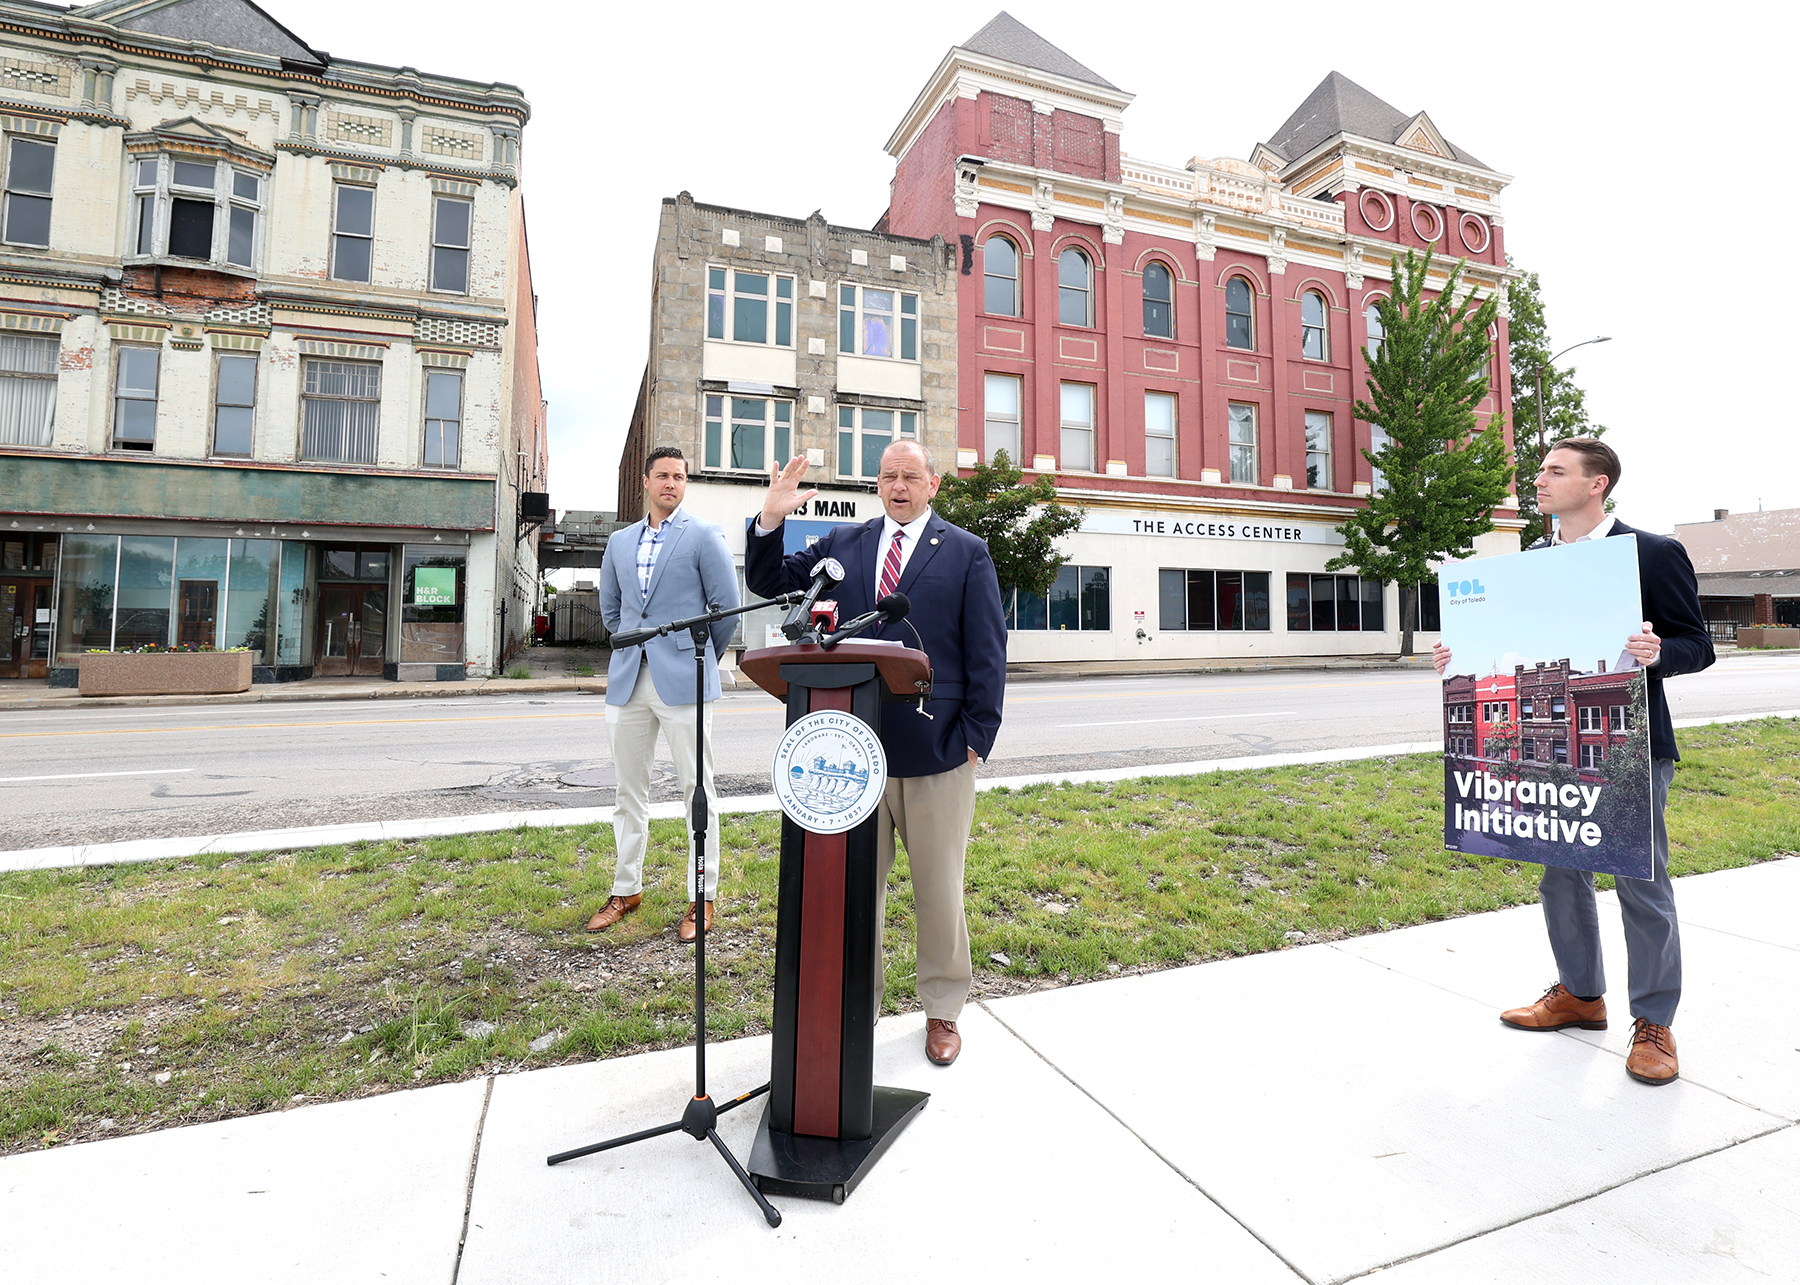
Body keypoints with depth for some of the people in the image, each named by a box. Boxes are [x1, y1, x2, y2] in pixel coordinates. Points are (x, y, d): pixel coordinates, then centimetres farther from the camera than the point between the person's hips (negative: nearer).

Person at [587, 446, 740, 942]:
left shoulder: (704, 536, -1)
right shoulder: (619, 541, 15)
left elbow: (727, 606, -2)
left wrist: (702, 656, 6)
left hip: (682, 679, -5)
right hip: (628, 679, 5)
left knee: (697, 790, 0)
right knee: (629, 790, 12)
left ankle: (702, 897, 10)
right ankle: (627, 888, 26)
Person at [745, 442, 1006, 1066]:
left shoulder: (967, 552, 3)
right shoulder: (842, 545, 10)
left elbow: (987, 653, -1)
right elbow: (769, 582, 10)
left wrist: (977, 735, -7)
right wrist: (770, 520, -8)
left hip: (938, 754, -2)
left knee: (939, 891, 13)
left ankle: (943, 1010, 32)